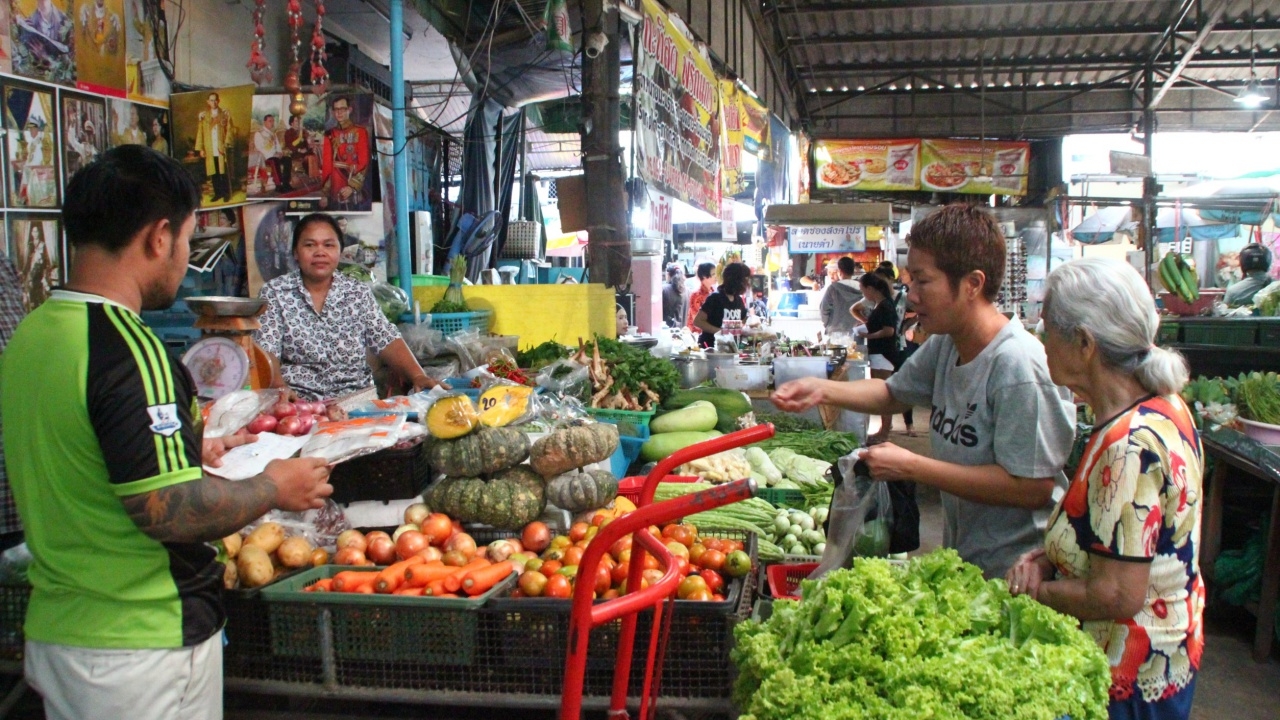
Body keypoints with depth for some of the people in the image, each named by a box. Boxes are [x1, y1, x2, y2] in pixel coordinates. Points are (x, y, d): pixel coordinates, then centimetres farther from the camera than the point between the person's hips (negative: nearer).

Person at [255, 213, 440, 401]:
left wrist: (418, 376, -14)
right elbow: (266, 356, -5)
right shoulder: (274, 294, 3)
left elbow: (388, 342, 3)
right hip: (298, 402, -2)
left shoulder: (359, 293, 9)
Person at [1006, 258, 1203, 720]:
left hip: (1132, 680, -9)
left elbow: (1116, 596, -27)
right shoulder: (1164, 406, -1)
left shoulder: (1130, 447, -30)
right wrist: (1048, 557, -2)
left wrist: (1036, 590, -11)